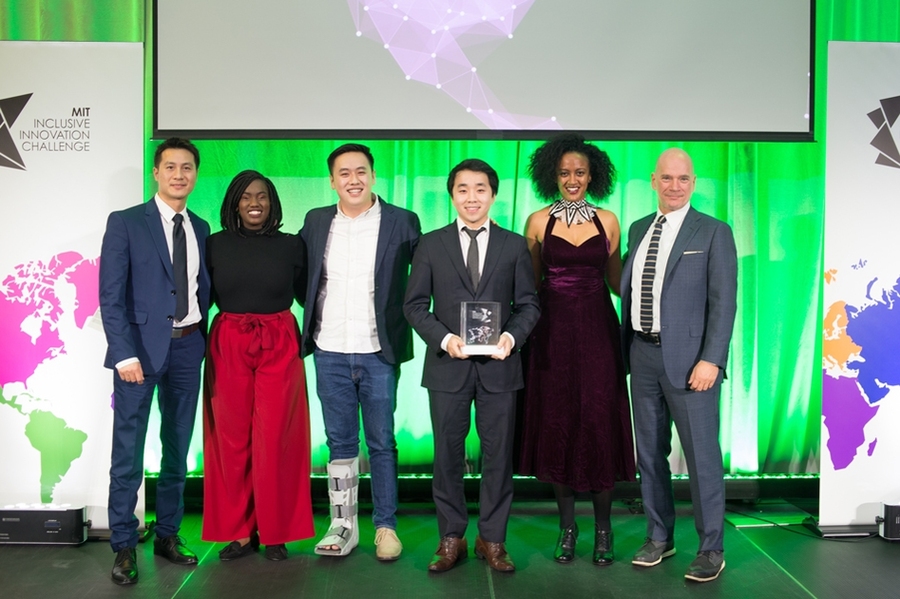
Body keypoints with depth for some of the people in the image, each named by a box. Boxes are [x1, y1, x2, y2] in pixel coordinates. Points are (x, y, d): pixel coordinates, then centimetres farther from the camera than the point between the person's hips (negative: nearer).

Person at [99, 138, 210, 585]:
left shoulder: (200, 228, 11)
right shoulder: (125, 223, -3)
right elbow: (111, 295, -8)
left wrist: (202, 335, 2)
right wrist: (125, 353, -14)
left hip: (187, 347, 5)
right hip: (142, 346, -4)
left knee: (178, 447, 12)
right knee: (128, 453, 0)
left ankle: (168, 535, 26)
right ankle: (124, 546, 13)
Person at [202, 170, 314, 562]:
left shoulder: (291, 246, 4)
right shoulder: (215, 245, 4)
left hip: (279, 347, 0)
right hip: (228, 346, 1)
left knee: (275, 439, 1)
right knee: (231, 439, 4)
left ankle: (275, 532, 14)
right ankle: (238, 532, 17)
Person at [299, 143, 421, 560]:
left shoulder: (402, 223, -4)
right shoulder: (316, 222, 7)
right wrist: (315, 314, 10)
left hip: (378, 353, -3)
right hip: (329, 353, 3)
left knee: (382, 443, 6)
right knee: (340, 443, 11)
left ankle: (386, 526, 19)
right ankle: (343, 526, 21)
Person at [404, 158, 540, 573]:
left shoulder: (514, 246, 7)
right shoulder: (431, 245, 5)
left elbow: (528, 304, 6)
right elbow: (414, 304, 3)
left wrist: (512, 336, -13)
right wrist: (443, 338, -12)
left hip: (498, 364, 0)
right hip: (447, 365, 0)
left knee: (498, 454, 7)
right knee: (448, 454, 7)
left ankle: (492, 539, 21)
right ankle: (451, 539, 21)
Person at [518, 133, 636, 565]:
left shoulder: (607, 221, 6)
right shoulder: (538, 222, 4)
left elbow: (616, 279, 11)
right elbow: (529, 284, 8)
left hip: (597, 330, 0)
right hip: (553, 331, 0)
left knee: (600, 424, 0)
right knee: (556, 423, 4)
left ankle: (603, 528, 15)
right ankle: (567, 525, 19)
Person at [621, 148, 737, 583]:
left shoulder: (713, 232, -2)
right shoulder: (638, 230, 13)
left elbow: (723, 302, -8)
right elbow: (629, 290, 13)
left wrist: (710, 360, -15)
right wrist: (626, 349, 8)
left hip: (688, 357, -5)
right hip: (643, 354, 5)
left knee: (702, 454, 0)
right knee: (650, 451, 12)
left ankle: (711, 548, 15)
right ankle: (659, 537, 27)